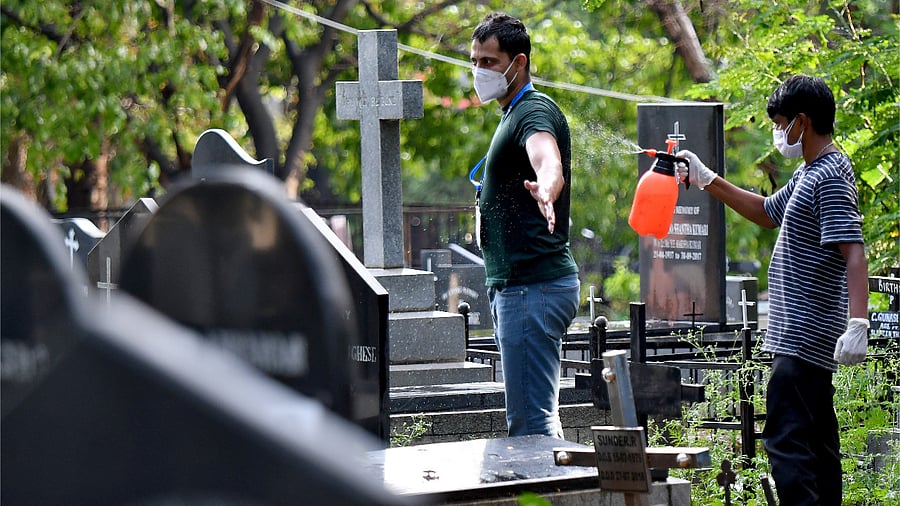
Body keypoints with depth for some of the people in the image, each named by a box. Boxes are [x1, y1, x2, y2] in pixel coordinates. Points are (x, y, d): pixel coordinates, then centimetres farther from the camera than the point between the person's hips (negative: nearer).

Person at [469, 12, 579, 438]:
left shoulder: (534, 111, -14)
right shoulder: (515, 113, 19)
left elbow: (549, 164, -38)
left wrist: (544, 192, -58)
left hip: (533, 287, -11)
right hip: (516, 287, 11)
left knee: (530, 425, -15)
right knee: (539, 419, 14)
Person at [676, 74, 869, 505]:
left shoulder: (831, 176, -15)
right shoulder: (809, 174, 16)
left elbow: (854, 253, -24)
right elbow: (768, 213, 33)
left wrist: (857, 324, -34)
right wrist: (707, 180, 29)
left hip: (804, 337, -11)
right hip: (813, 336, 11)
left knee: (785, 438, -16)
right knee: (816, 440, 13)